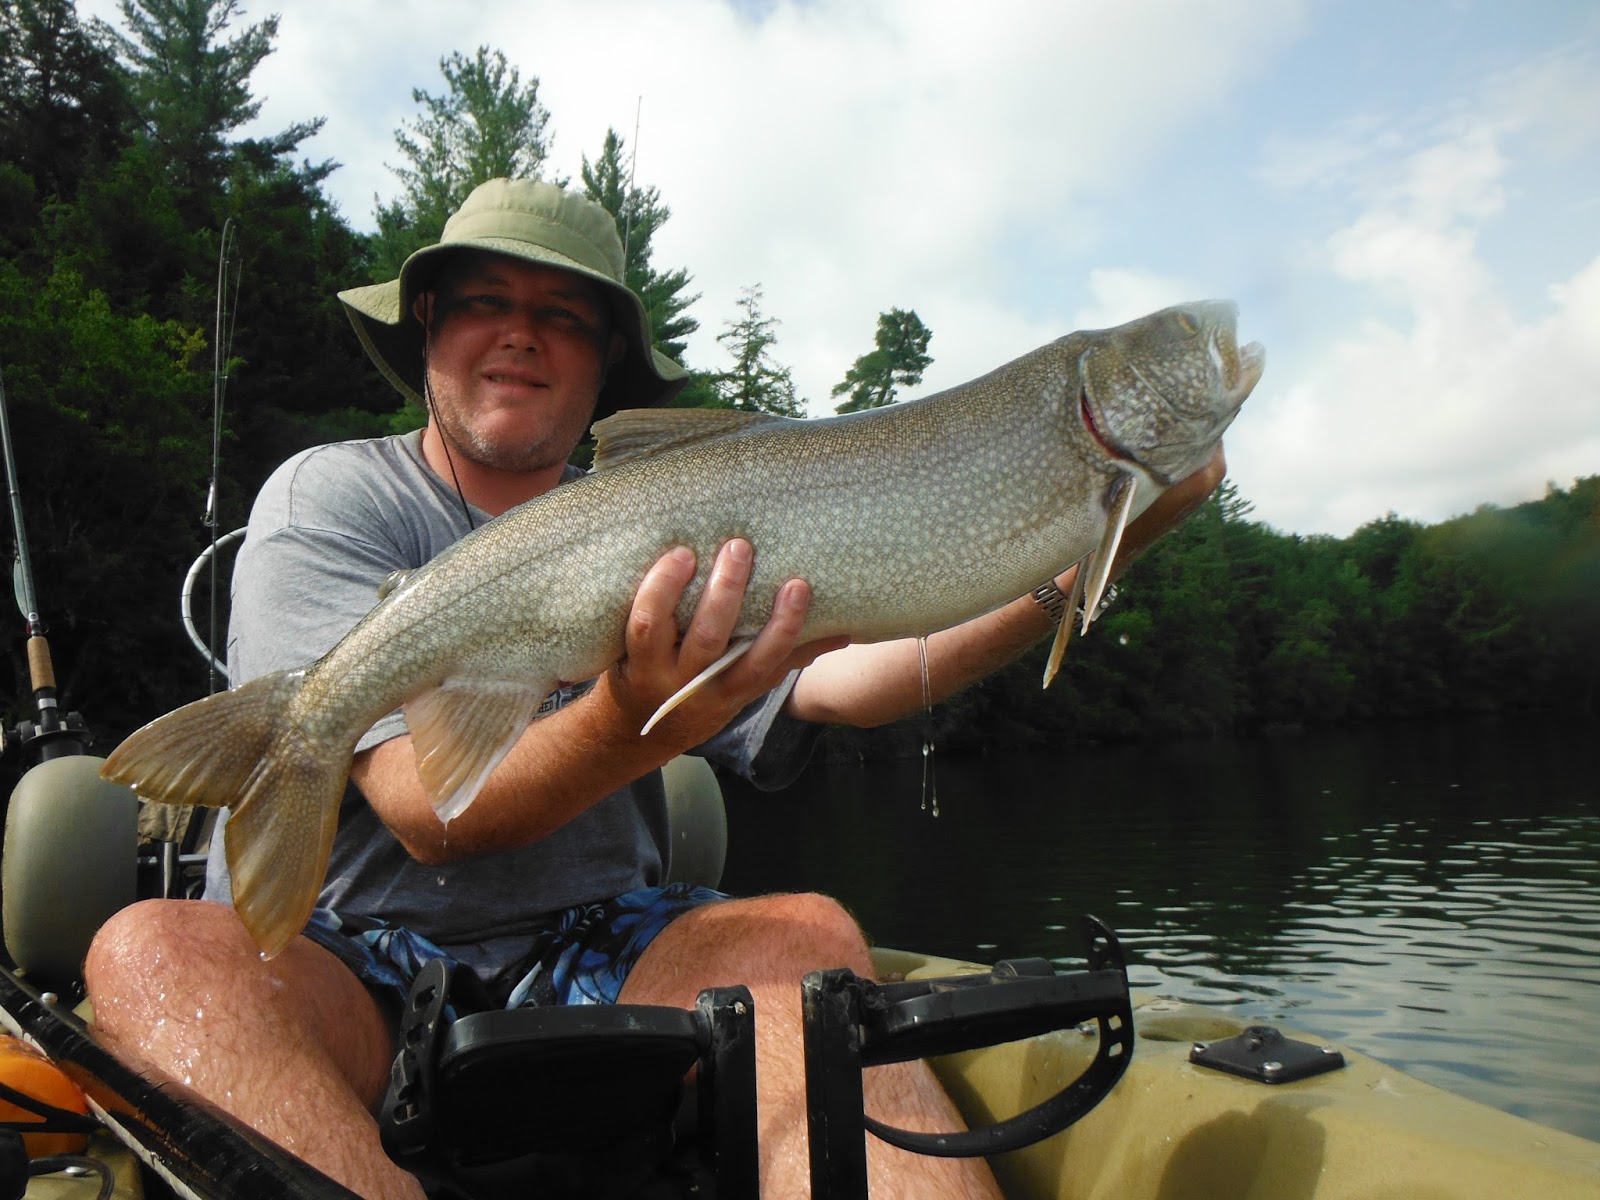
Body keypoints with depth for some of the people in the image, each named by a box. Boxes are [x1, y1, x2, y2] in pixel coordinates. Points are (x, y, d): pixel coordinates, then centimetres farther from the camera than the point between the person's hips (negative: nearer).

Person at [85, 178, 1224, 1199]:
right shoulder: (330, 499, -5)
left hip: (590, 957, 3)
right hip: (337, 961, -2)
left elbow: (837, 678, -11)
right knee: (159, 950, -31)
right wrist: (632, 729, -38)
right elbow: (426, 812, -18)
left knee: (803, 933, -24)